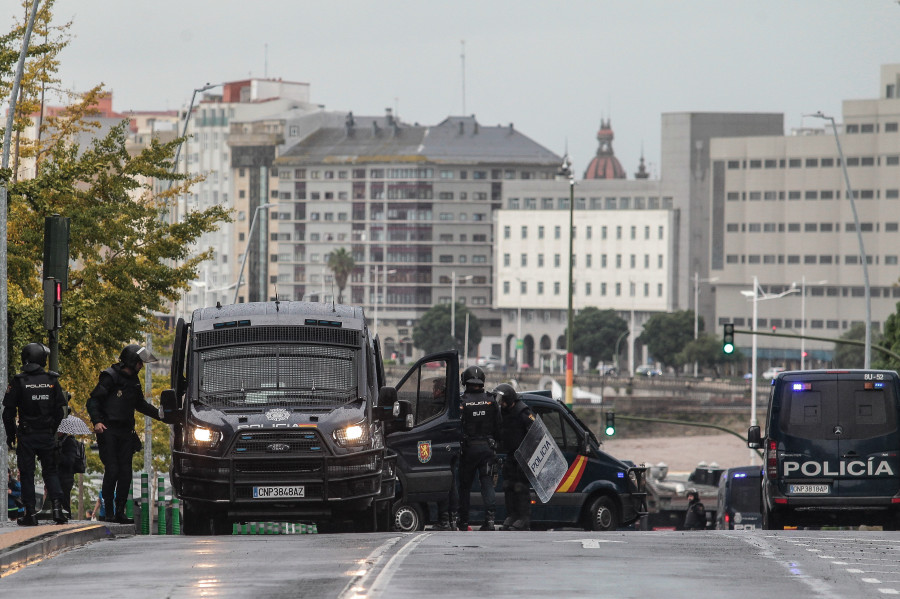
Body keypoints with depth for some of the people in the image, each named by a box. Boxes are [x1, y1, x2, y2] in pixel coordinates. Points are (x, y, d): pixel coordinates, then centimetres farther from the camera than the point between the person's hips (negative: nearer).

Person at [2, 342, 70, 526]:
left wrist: (10, 435, 6)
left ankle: (30, 513, 1)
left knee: (27, 473, 4)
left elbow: (8, 411, -5)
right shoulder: (52, 380, 0)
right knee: (51, 471, 13)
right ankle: (57, 505, -3)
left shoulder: (19, 381, -7)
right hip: (47, 435, 2)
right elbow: (60, 409, 3)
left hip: (26, 435, -2)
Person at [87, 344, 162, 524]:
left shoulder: (133, 381, 15)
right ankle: (108, 511, -4)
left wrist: (160, 415, 21)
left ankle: (120, 512, 6)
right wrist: (97, 421, -23)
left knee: (125, 473, 2)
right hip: (108, 432, -7)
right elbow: (93, 401, -10)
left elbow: (140, 404, 29)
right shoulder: (110, 378, -8)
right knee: (112, 471, -12)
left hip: (126, 433, 7)